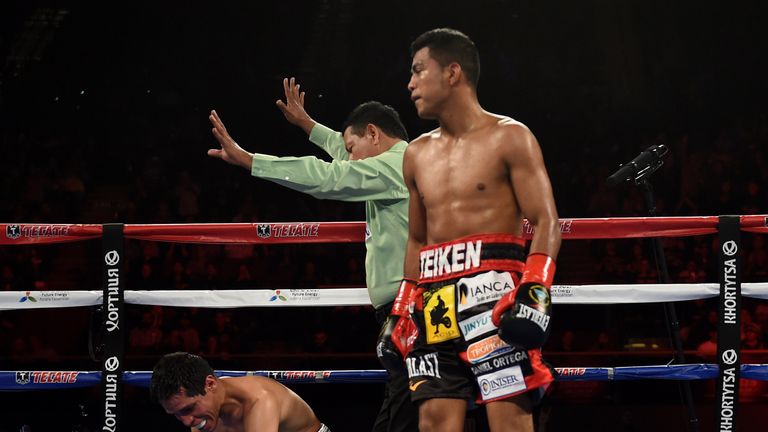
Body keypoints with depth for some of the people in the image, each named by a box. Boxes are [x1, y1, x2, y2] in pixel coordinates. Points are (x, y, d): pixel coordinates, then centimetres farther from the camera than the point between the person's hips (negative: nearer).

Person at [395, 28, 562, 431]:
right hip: (436, 301, 6)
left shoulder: (509, 138, 2)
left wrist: (535, 291, -18)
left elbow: (546, 221, -5)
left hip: (494, 289, -6)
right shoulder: (417, 155, 20)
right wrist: (405, 309, 19)